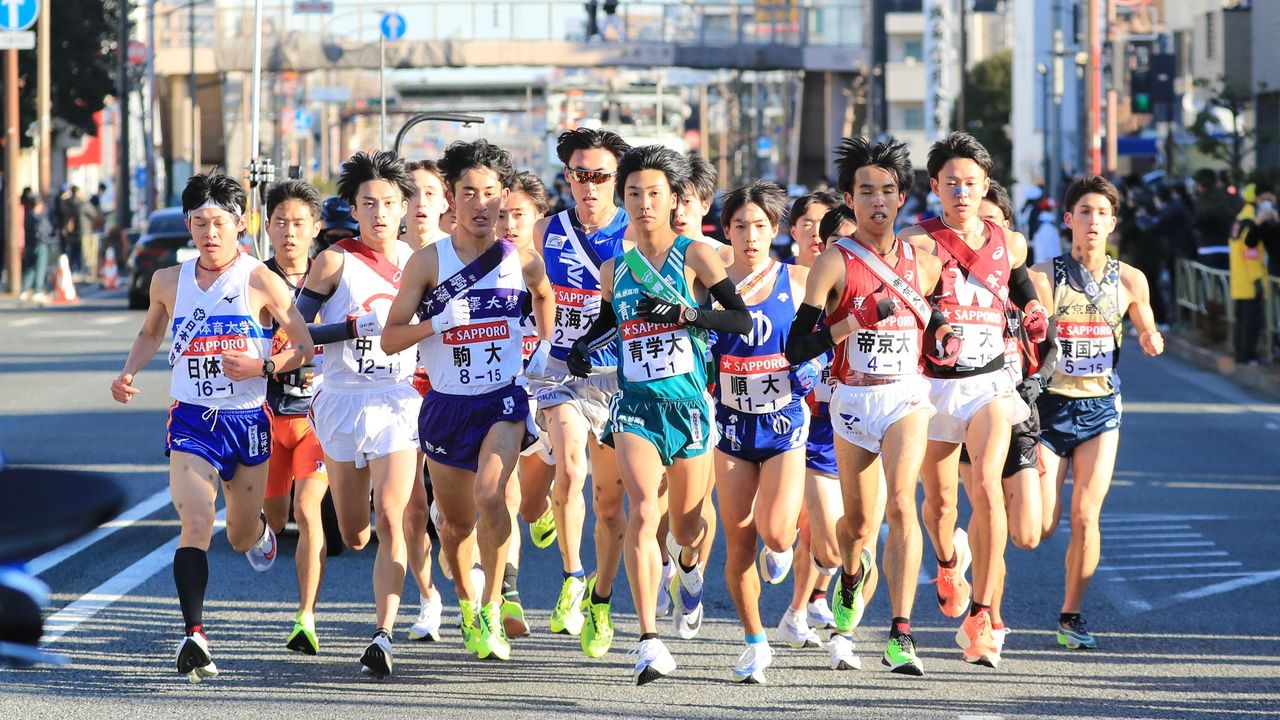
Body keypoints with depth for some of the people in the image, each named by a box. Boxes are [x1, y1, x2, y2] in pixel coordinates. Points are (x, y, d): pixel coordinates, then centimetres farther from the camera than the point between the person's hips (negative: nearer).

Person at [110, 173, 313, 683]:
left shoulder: (260, 282, -6)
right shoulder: (170, 282, 4)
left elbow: (303, 347, -3)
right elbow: (151, 333, 24)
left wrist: (261, 366, -20)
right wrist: (128, 374, 6)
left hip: (248, 419, -1)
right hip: (191, 420, 1)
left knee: (242, 537, 15)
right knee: (197, 521, -21)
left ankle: (257, 529, 54)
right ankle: (194, 635, -25)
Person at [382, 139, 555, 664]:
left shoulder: (522, 260, -2)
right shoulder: (428, 261, -7)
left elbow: (544, 293, 23)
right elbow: (390, 339, -7)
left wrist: (545, 348, 20)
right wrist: (438, 324, -21)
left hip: (504, 400, -1)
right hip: (446, 404, 1)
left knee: (490, 495, -26)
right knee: (455, 521, 13)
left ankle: (491, 607, -14)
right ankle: (465, 598, 41)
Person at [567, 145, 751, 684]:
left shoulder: (695, 255, -2)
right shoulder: (613, 268, 9)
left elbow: (741, 319, -9)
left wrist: (685, 313, -22)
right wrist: (582, 347, 5)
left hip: (687, 403, -1)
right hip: (634, 403, 1)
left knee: (687, 527, 10)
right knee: (644, 508, -21)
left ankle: (686, 559, 51)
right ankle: (649, 640, -22)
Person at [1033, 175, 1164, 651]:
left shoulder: (1129, 281, 3)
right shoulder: (1043, 277, -7)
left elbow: (1147, 332, 18)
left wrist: (1152, 340, -4)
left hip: (1100, 408, 2)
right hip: (1050, 406, -2)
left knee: (1085, 517, -6)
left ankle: (1071, 615, 8)